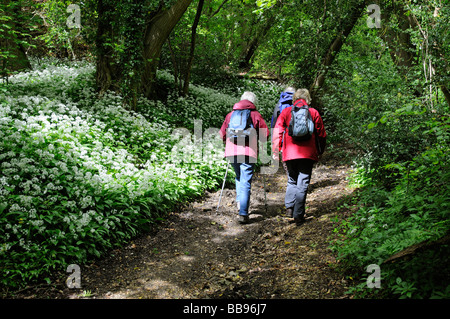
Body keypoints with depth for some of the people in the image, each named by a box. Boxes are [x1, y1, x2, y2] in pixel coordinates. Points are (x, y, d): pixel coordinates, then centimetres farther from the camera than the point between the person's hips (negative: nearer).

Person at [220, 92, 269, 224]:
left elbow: (222, 134, 19)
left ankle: (239, 202, 15)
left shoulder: (230, 114, 16)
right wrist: (255, 138, 21)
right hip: (248, 153, -3)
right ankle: (243, 213, -10)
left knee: (239, 178, 26)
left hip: (231, 152, 4)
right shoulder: (256, 115, 6)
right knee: (246, 182, -4)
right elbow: (266, 133, 2)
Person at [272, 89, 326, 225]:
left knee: (292, 181, 20)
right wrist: (320, 151, 21)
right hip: (307, 153, -1)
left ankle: (289, 207, 9)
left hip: (290, 153, 1)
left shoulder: (286, 112, 6)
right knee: (302, 183, 2)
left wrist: (275, 151, 4)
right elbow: (321, 134, 9)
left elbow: (277, 132, 1)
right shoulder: (313, 113, 6)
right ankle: (298, 215, 1)